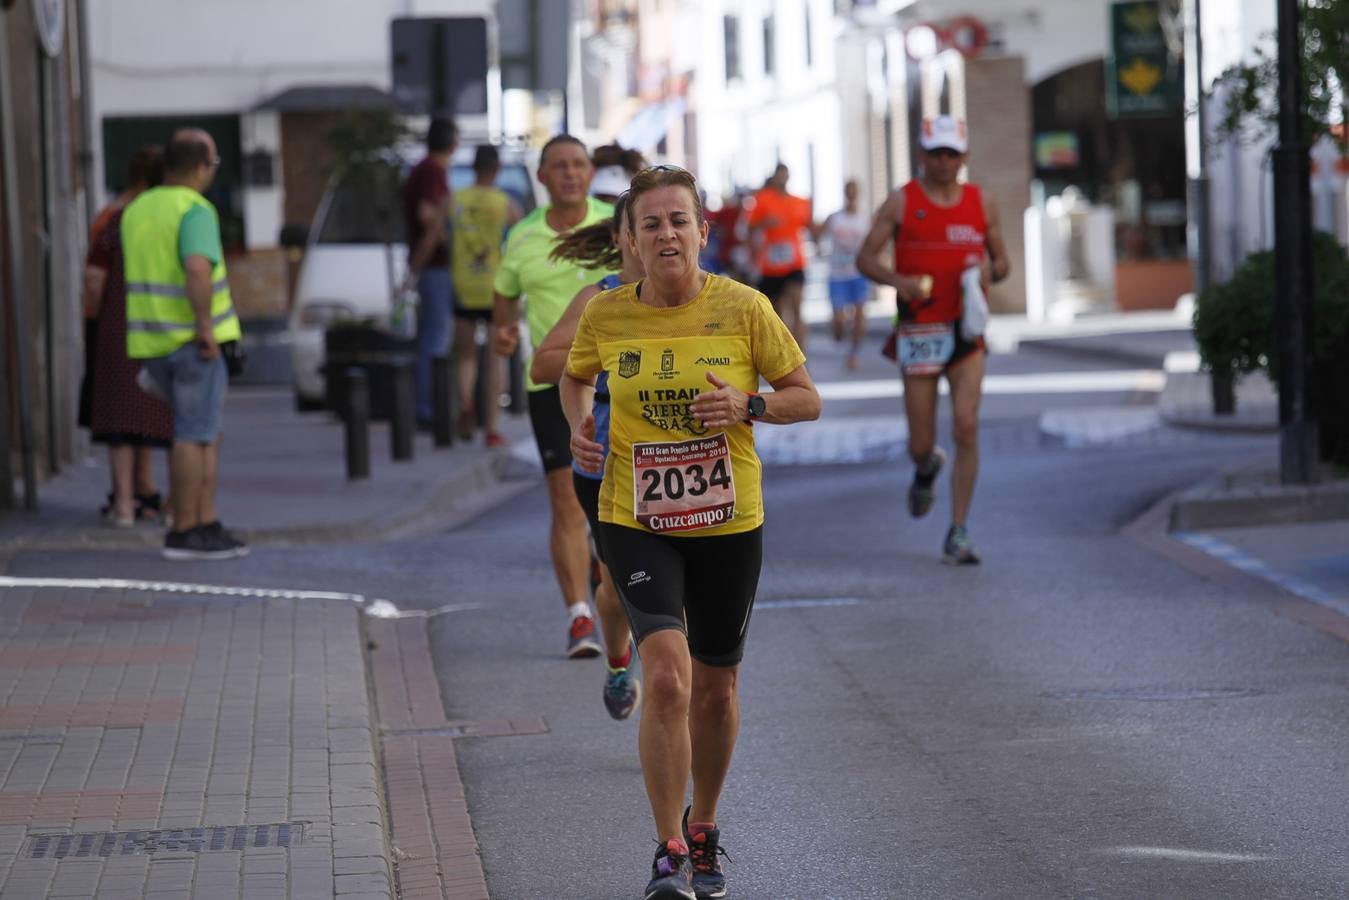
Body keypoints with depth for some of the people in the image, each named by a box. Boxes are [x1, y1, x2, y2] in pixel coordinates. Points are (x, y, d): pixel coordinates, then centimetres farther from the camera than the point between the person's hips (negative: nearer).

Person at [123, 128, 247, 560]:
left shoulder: (137, 210, 11)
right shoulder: (195, 210, -15)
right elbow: (197, 269, -30)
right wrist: (205, 326, -22)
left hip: (152, 338, 8)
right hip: (192, 340, -8)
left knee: (206, 429, 15)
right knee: (195, 435, 0)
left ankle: (206, 525, 12)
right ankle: (184, 533, 2)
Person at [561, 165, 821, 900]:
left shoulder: (743, 308, -8)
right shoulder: (605, 316, -5)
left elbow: (807, 398, 0)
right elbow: (574, 376, 18)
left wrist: (748, 406, -18)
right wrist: (578, 425, -2)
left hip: (728, 524, 1)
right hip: (636, 525, -1)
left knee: (714, 686, 14)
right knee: (666, 675, -20)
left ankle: (703, 831, 39)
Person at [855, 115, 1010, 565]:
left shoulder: (980, 202, 8)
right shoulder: (901, 202, 0)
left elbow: (1002, 261, 16)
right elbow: (865, 258, 0)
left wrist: (990, 271, -9)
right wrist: (897, 280, -20)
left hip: (966, 330, 1)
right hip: (919, 330, -1)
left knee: (966, 427, -15)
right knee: (920, 443, 2)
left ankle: (958, 536, -9)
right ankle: (927, 467, 43)